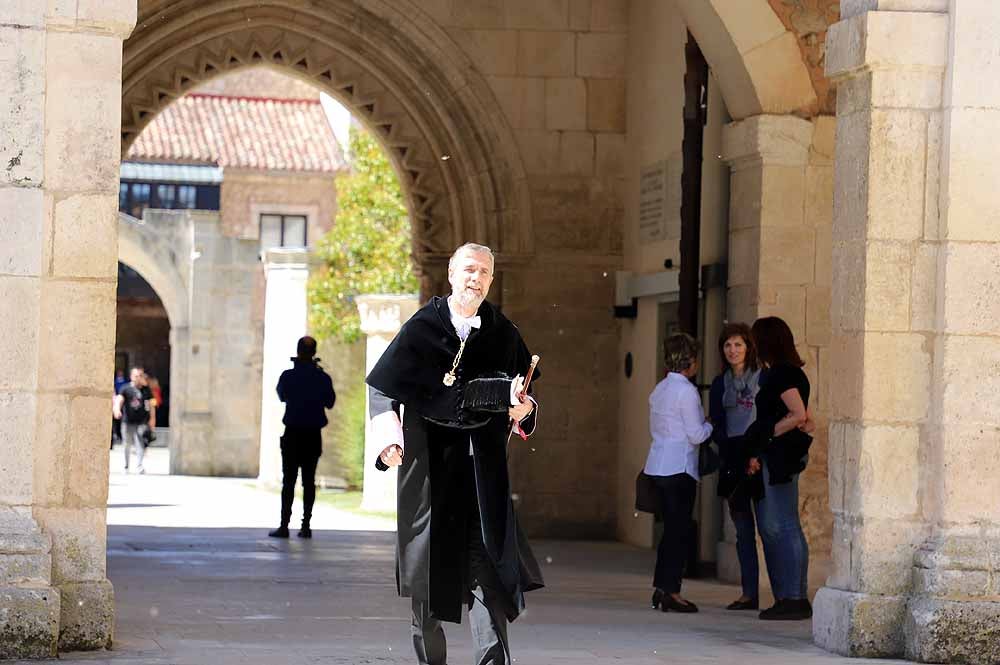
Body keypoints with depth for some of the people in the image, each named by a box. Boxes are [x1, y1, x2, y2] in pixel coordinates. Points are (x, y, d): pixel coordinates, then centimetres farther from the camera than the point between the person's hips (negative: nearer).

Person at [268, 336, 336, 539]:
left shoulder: (288, 376, -8)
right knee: (309, 481, 7)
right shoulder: (323, 378, -4)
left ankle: (284, 526, -5)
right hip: (313, 436, 2)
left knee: (288, 480, 0)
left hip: (293, 434, -2)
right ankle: (306, 526, 4)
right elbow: (330, 403, 10)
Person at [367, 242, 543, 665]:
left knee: (485, 554, -10)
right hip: (428, 458, -1)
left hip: (484, 462, 1)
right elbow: (382, 387, 2)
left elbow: (520, 393, 19)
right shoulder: (422, 328, 0)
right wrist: (389, 438, -11)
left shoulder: (502, 333, 8)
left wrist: (522, 409, -4)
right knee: (429, 559, 5)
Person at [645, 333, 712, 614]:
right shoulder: (686, 391, -12)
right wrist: (712, 424, 6)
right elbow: (696, 435, -14)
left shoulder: (659, 390, 14)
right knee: (679, 530, -4)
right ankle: (671, 591, -4)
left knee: (671, 528, 14)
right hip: (679, 468, -9)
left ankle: (660, 588, 16)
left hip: (658, 465, 9)